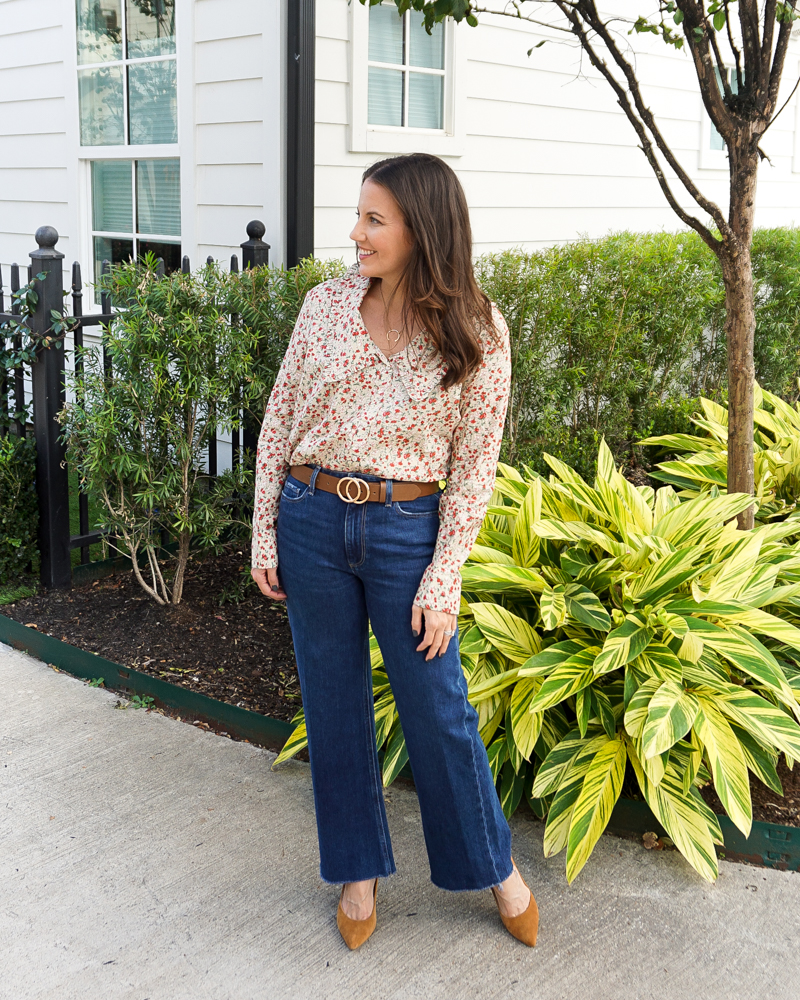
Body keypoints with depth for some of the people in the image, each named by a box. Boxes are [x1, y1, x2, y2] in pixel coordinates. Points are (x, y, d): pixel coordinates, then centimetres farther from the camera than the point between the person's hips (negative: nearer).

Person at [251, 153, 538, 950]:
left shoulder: (476, 332, -8)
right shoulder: (326, 304, -1)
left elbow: (474, 464, -6)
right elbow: (279, 419, 5)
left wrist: (442, 582, -8)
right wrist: (264, 534, 3)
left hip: (406, 531, -3)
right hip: (313, 523, 3)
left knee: (438, 710, 6)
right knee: (333, 705, 12)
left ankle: (494, 867, 29)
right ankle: (359, 869, 32)